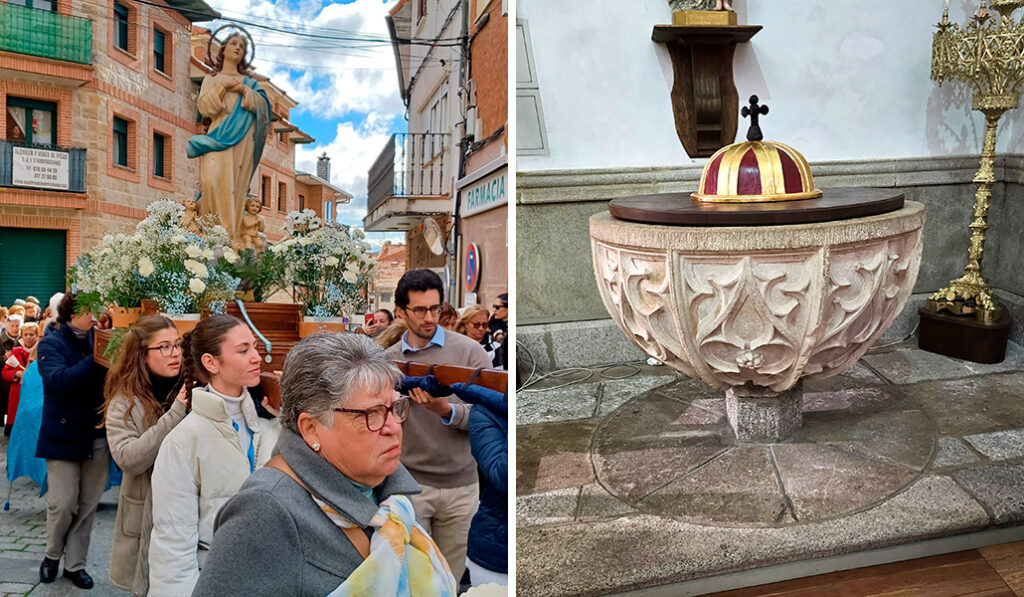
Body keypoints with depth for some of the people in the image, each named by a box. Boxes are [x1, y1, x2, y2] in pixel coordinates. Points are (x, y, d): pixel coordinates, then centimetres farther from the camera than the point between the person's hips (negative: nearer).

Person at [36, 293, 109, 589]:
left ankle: (75, 563, 24)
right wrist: (97, 359, -33)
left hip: (98, 435, 3)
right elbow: (58, 380, -23)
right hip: (64, 435, -3)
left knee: (88, 505, 9)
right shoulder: (52, 343, -5)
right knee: (63, 503, 0)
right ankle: (52, 555, 28)